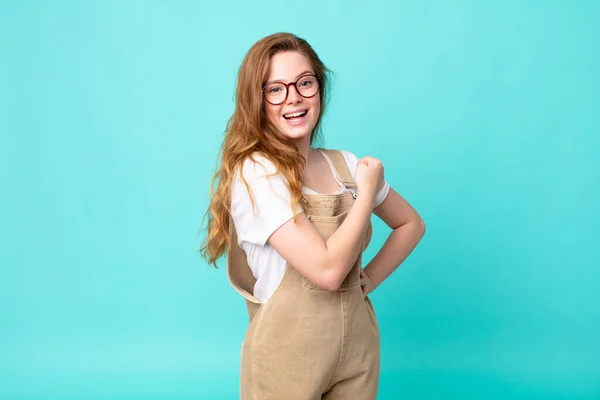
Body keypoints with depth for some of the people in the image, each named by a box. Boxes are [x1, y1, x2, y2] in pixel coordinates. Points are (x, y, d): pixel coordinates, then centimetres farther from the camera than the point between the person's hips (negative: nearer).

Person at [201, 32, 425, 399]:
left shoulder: (346, 164, 1)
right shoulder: (254, 173, -18)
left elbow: (411, 224, 14)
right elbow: (327, 270, -25)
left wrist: (371, 278, -1)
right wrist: (367, 192, -13)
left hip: (358, 347, 5)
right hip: (288, 356, -5)